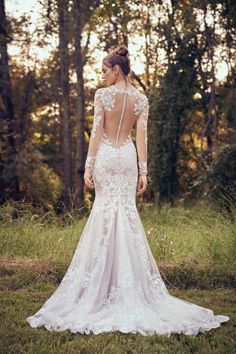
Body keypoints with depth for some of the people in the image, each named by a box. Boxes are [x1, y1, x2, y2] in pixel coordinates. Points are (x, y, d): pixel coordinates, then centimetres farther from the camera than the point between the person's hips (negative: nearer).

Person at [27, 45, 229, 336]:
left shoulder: (102, 94, -5)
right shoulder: (142, 99, 4)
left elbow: (96, 132, -8)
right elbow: (142, 137, 0)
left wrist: (88, 165, -5)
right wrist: (143, 171, 0)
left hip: (106, 155, -3)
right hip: (128, 156, 3)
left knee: (105, 208, 4)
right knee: (127, 210, 6)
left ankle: (103, 282, 8)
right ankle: (129, 282, 8)